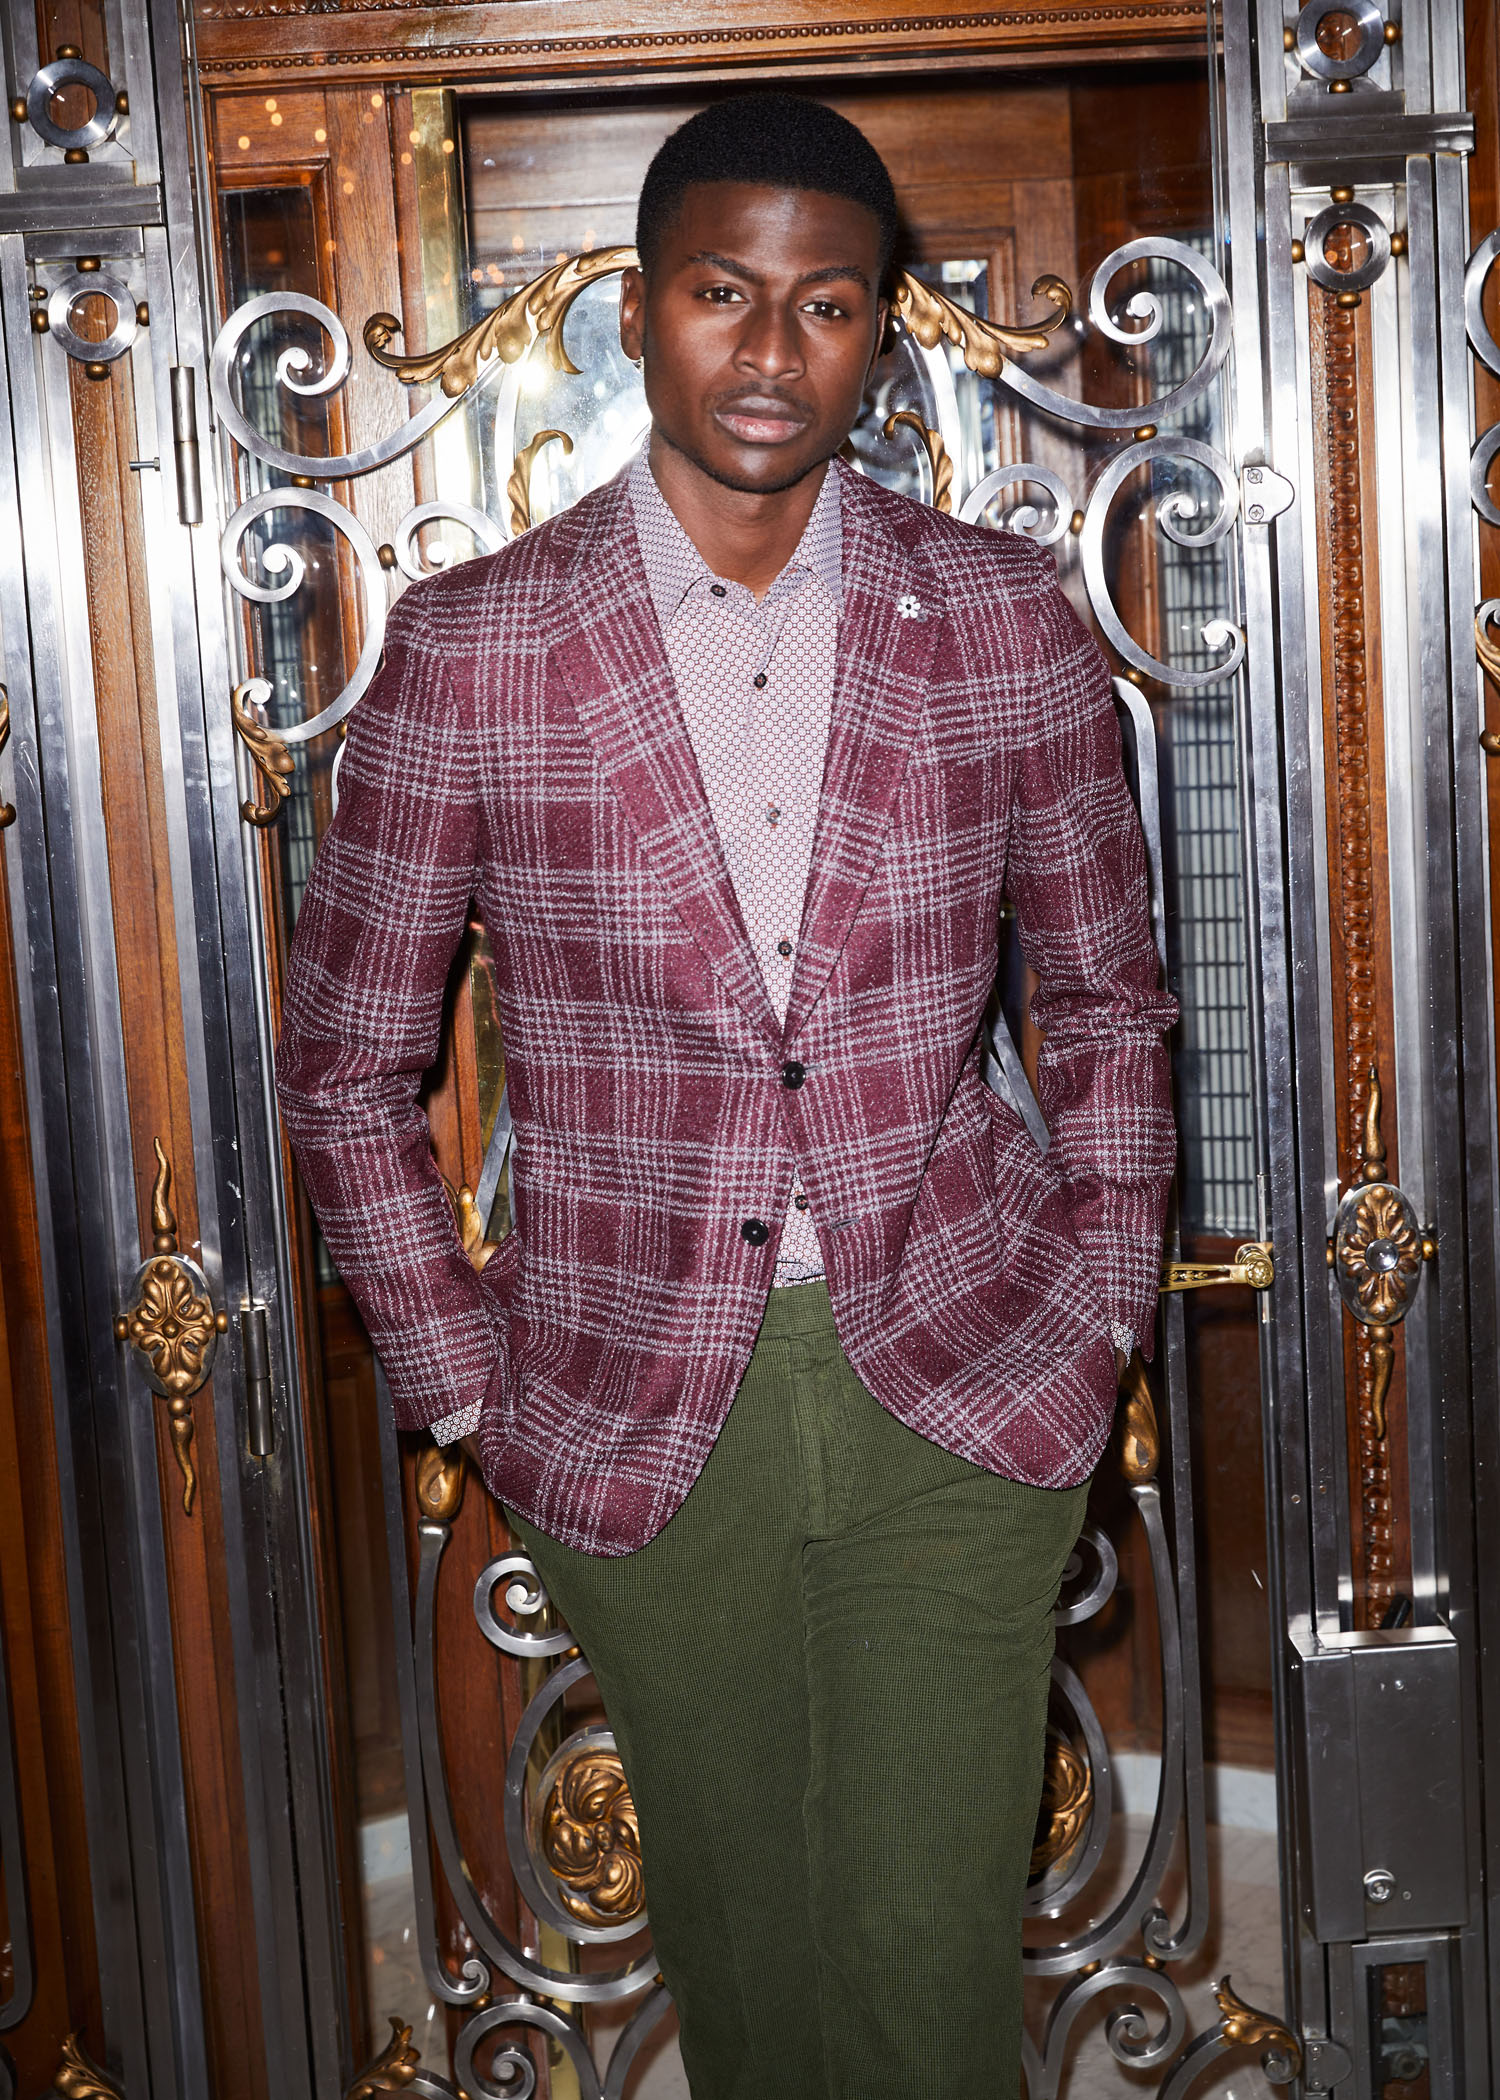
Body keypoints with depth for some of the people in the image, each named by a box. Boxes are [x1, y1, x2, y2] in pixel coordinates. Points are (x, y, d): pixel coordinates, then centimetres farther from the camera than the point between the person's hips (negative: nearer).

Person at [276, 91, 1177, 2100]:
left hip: (963, 1390, 1)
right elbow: (345, 1061, 2)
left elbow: (1110, 992, 10)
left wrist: (1103, 1308, 4)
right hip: (641, 1411, 0)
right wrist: (465, 1376, 0)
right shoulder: (472, 648, -6)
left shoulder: (1005, 618, -1)